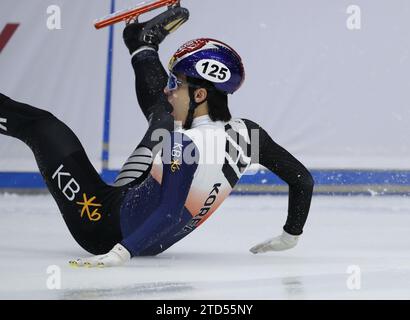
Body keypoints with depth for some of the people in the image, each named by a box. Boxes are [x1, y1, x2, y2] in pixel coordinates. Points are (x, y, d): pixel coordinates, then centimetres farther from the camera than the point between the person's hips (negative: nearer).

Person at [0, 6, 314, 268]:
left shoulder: (186, 146, -32)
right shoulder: (246, 132, -11)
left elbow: (170, 214, -40)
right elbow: (303, 178, -5)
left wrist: (121, 253, -44)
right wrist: (291, 235, 7)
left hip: (102, 229, -7)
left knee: (42, 125, 2)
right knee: (160, 115, 21)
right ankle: (144, 44, 46)